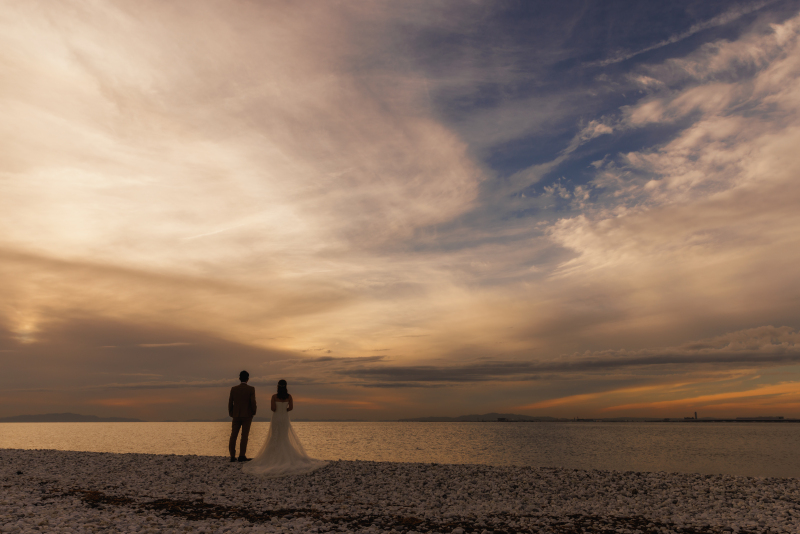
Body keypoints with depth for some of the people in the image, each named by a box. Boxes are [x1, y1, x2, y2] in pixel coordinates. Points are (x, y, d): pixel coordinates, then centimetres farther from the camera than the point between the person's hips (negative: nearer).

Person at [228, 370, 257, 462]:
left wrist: (231, 414, 14)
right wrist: (254, 412, 5)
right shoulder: (251, 389, -8)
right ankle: (242, 455, -1)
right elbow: (253, 402, -12)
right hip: (247, 415, -3)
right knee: (244, 436, 2)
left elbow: (230, 403, 2)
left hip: (236, 416, 3)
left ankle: (232, 456, 6)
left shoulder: (233, 389, 1)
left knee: (233, 436, 8)